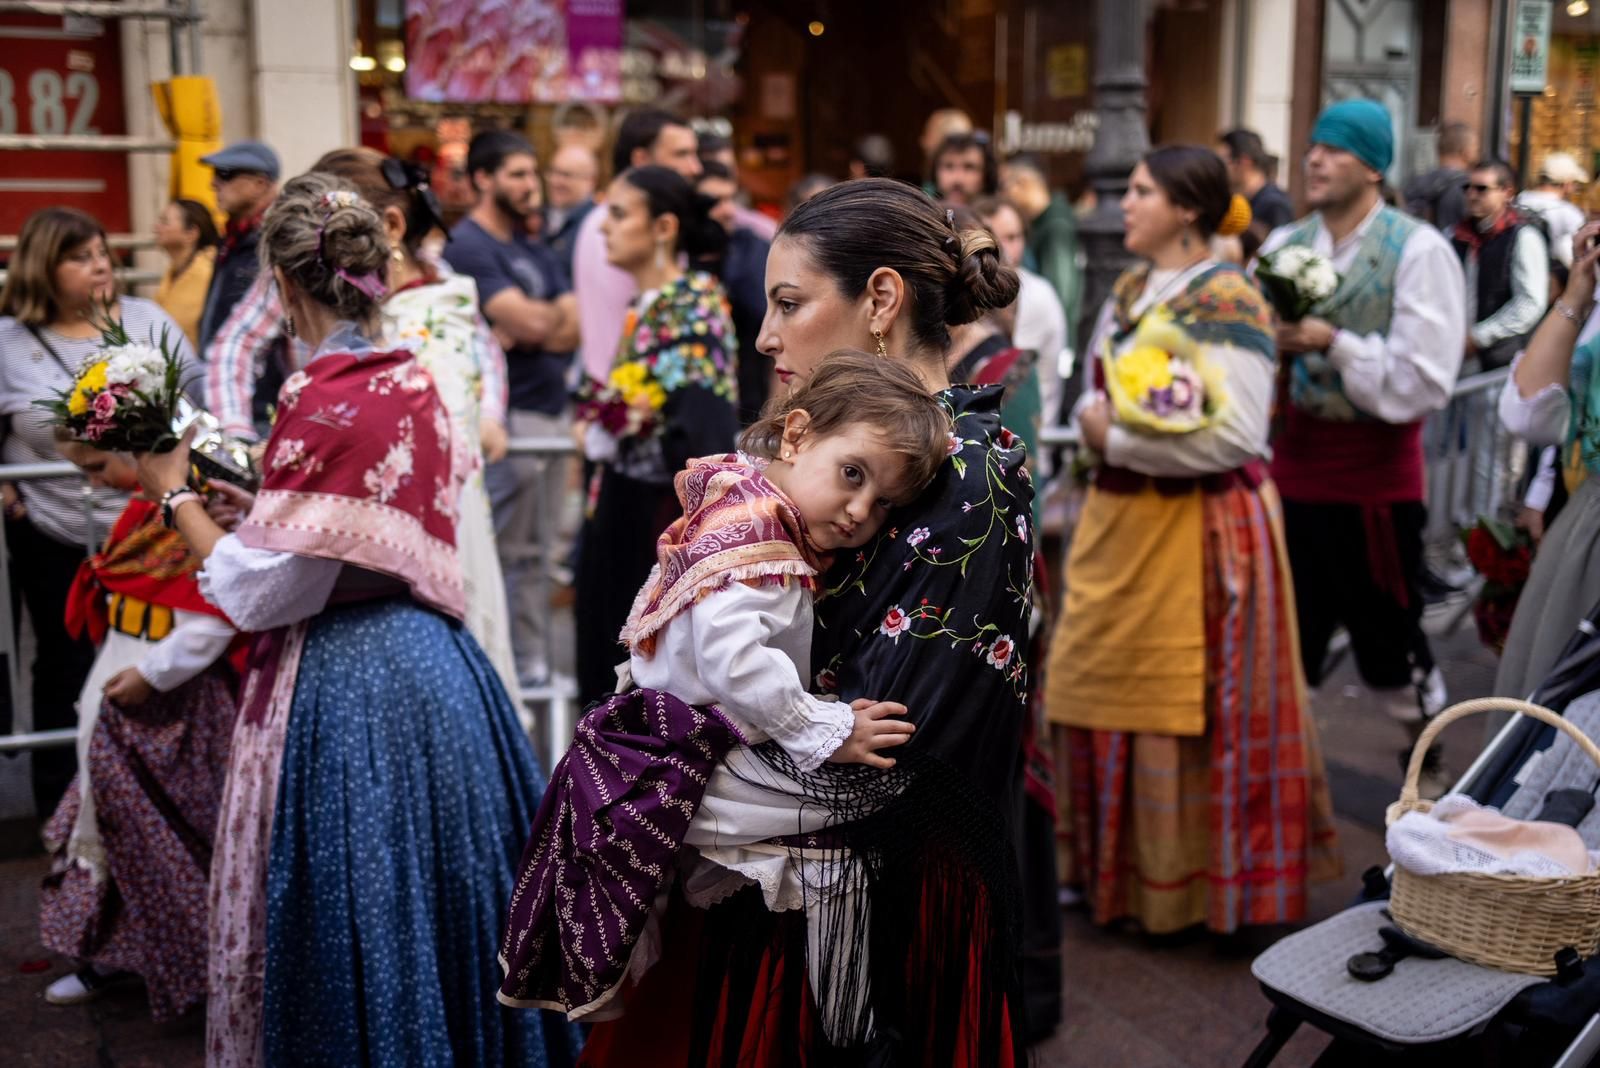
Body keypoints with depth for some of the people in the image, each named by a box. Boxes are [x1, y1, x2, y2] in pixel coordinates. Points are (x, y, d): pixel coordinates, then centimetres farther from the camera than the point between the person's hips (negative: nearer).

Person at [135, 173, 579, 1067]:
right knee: (435, 894, 19)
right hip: (433, 666, 8)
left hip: (345, 686, -8)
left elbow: (262, 595, -14)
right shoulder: (414, 382, 5)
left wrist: (178, 498, -1)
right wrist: (257, 490, 24)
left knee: (350, 927, 6)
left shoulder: (322, 402, -18)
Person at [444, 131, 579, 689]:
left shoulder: (534, 250, 18)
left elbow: (573, 327, 8)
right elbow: (527, 322, -18)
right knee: (517, 554, -3)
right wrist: (555, 316, 3)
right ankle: (527, 665, 4)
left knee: (540, 549, 13)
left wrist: (535, 326, -11)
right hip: (512, 416, -8)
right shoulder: (468, 246, -8)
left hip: (554, 411, 8)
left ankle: (541, 661, 20)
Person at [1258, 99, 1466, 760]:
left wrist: (1332, 342, -22)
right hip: (1293, 467, 4)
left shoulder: (1418, 251, -11)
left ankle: (1428, 758, 36)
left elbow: (1425, 382, -18)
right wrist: (1266, 345, -12)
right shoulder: (1283, 246, 4)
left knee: (1389, 641, 12)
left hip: (1375, 478, -4)